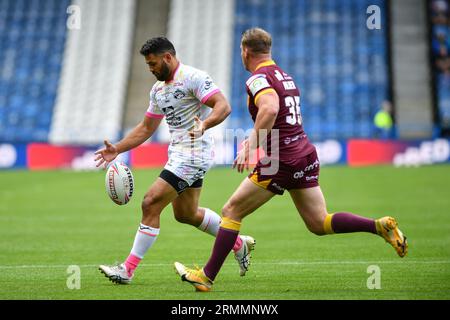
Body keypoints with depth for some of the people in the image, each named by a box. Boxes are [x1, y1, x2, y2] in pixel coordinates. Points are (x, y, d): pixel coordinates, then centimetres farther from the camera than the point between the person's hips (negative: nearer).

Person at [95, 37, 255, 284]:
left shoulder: (193, 77, -13)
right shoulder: (158, 89, 15)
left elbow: (223, 106, -22)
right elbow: (146, 128, 21)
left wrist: (204, 124, -40)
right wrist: (117, 149, 10)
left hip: (193, 155, -10)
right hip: (178, 155, 10)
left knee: (151, 204, -14)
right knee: (186, 214, 20)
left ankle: (128, 269, -10)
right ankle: (239, 244, 36)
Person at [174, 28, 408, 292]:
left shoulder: (258, 78, -10)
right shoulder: (285, 76, 17)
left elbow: (270, 109, -31)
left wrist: (251, 146, -28)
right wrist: (254, 140, 31)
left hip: (280, 161, -8)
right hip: (306, 155, 8)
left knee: (231, 212, 3)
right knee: (320, 224, 10)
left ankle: (207, 276, 6)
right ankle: (380, 226, -8)